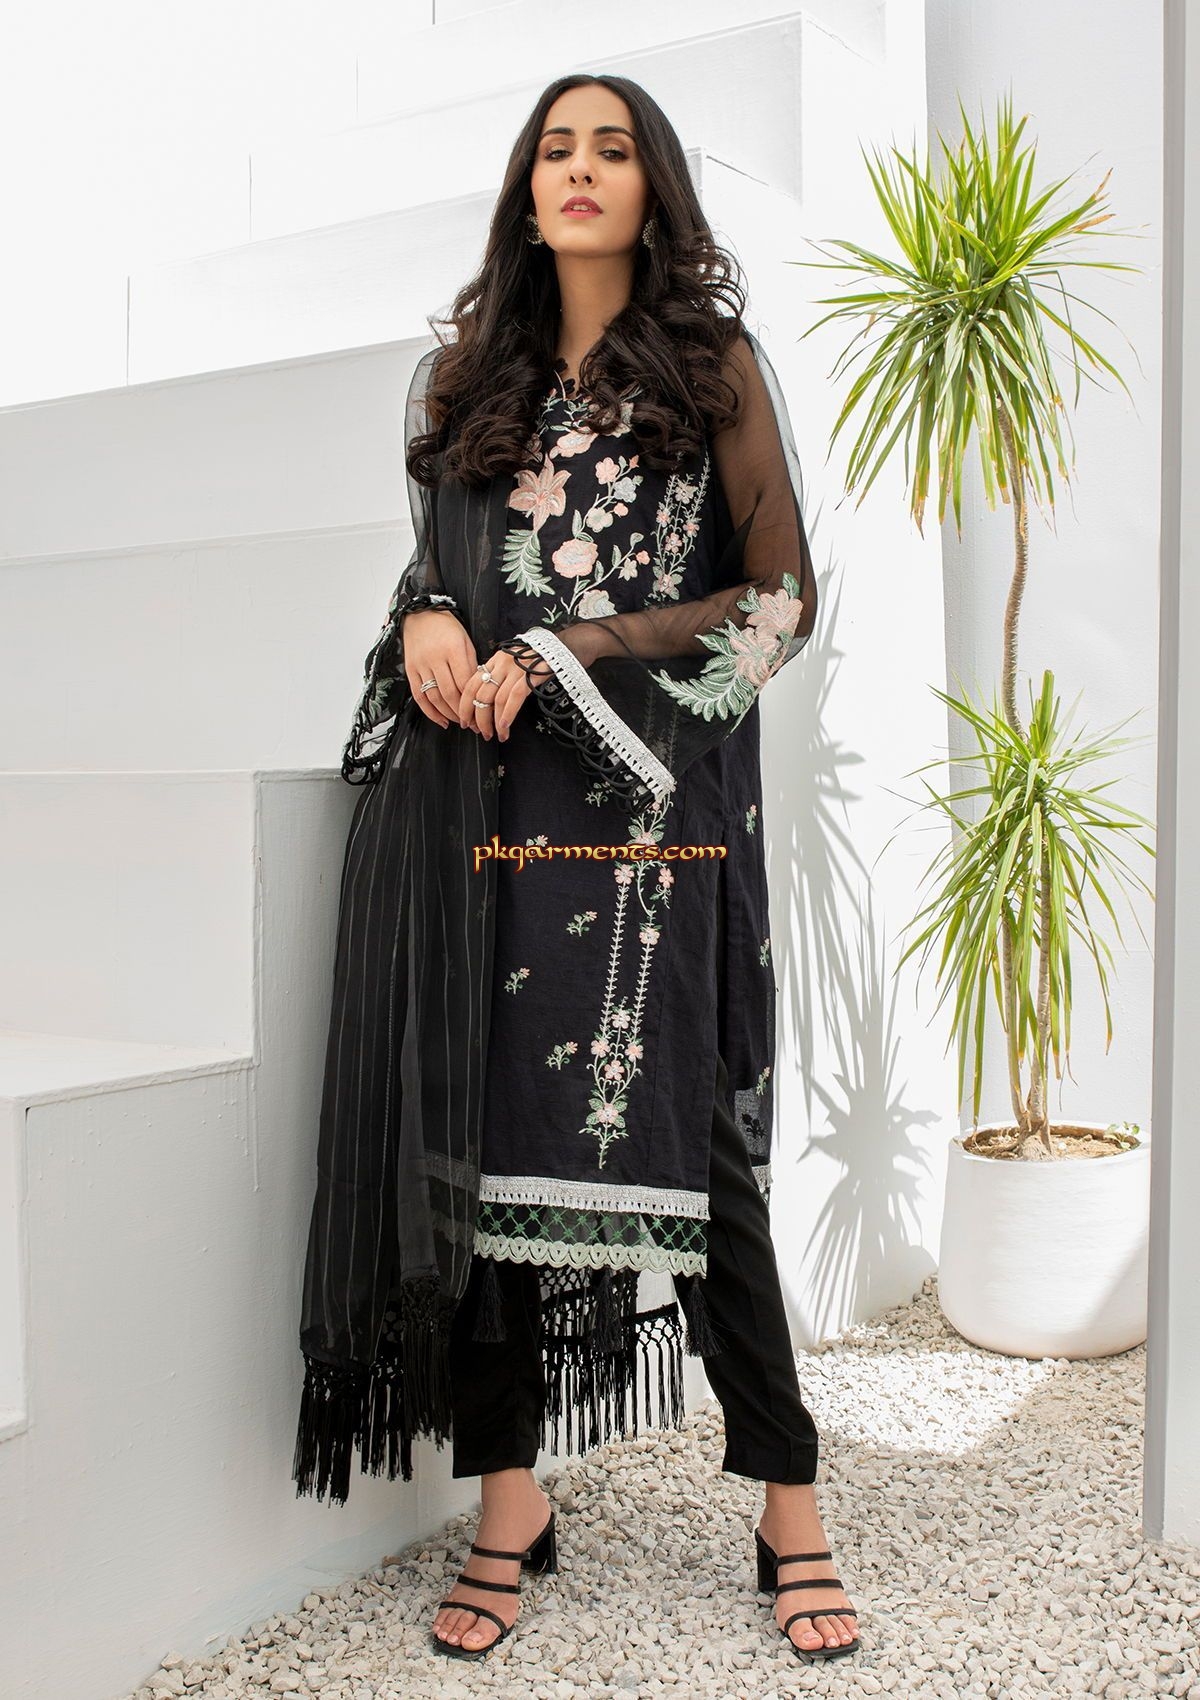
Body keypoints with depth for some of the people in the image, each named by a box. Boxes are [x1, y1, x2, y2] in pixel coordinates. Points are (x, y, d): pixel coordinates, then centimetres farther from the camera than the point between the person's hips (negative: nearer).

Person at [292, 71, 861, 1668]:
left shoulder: (714, 364, 7)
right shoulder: (469, 376, 18)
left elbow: (782, 598, 0)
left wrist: (564, 654, -8)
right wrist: (427, 623, 0)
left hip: (651, 807, -3)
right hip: (479, 801, 4)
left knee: (680, 1138, -5)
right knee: (477, 1132, -1)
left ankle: (790, 1505, 8)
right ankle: (508, 1497, 11)